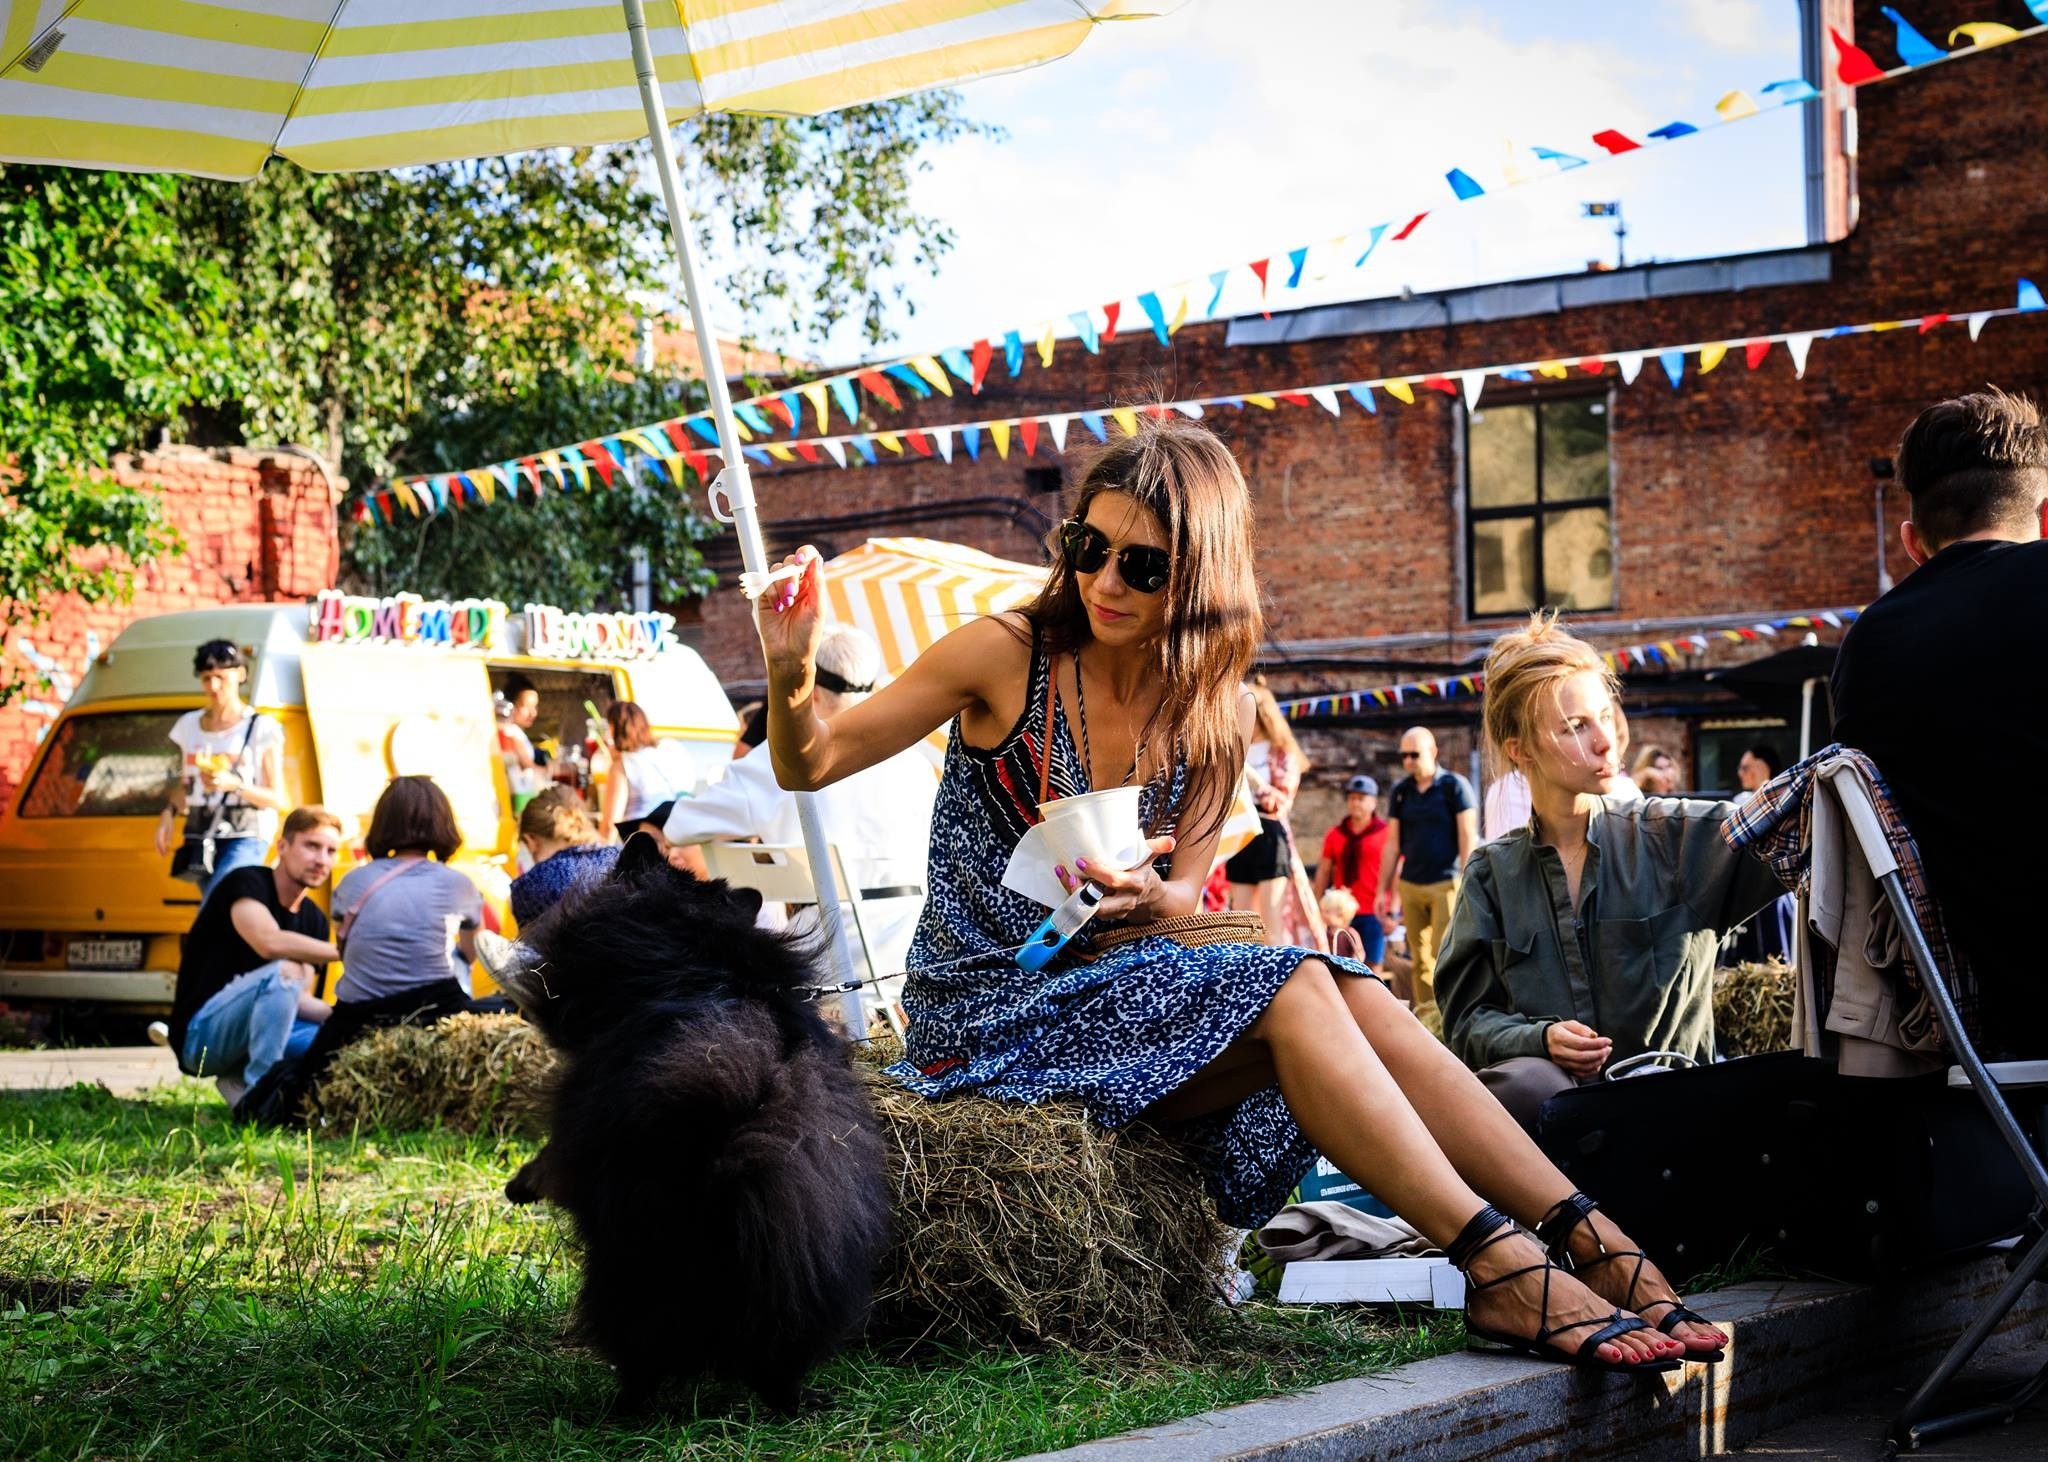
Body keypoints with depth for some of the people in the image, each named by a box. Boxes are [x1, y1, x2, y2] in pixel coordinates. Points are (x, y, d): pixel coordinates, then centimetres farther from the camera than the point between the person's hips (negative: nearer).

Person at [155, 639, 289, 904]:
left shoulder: (262, 728, -3)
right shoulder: (189, 725, 12)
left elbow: (277, 799, -4)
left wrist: (234, 784, -20)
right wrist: (169, 812, 0)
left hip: (246, 838, -5)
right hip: (201, 838, 5)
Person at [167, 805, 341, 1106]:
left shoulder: (314, 920, 9)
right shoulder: (247, 883, -12)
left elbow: (298, 1000, 4)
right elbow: (269, 942, -32)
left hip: (254, 1031, 8)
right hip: (200, 1033, -8)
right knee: (285, 971, -32)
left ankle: (240, 1080, 0)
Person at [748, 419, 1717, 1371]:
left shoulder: (1214, 715, 6)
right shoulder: (1008, 655, -7)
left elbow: (1185, 893, 3)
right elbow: (811, 766, -5)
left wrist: (1147, 899, -21)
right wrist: (792, 669, -26)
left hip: (1119, 985, 5)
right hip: (992, 1009, -5)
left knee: (1355, 996, -20)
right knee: (1293, 990, -26)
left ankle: (1591, 1241, -24)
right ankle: (1498, 1266, -30)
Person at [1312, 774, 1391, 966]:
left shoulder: (1386, 833, 1)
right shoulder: (1335, 835, 13)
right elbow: (1323, 872, 15)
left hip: (1373, 914, -3)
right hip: (1342, 914, 3)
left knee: (1372, 966, -3)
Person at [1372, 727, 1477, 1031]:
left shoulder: (1454, 786, -2)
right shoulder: (1400, 791, 11)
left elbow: (1468, 838, -5)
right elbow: (1393, 844, 14)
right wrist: (1383, 890, 12)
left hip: (1446, 883, -4)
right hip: (1410, 885, 5)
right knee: (1420, 958, 3)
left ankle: (1449, 1019, -7)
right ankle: (1425, 1017, 5)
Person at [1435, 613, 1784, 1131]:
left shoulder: (1681, 836, 9)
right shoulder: (1492, 873, 12)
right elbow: (1467, 1020, 8)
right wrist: (1539, 1039, -13)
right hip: (1549, 1090, 1)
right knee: (1527, 1083, -36)